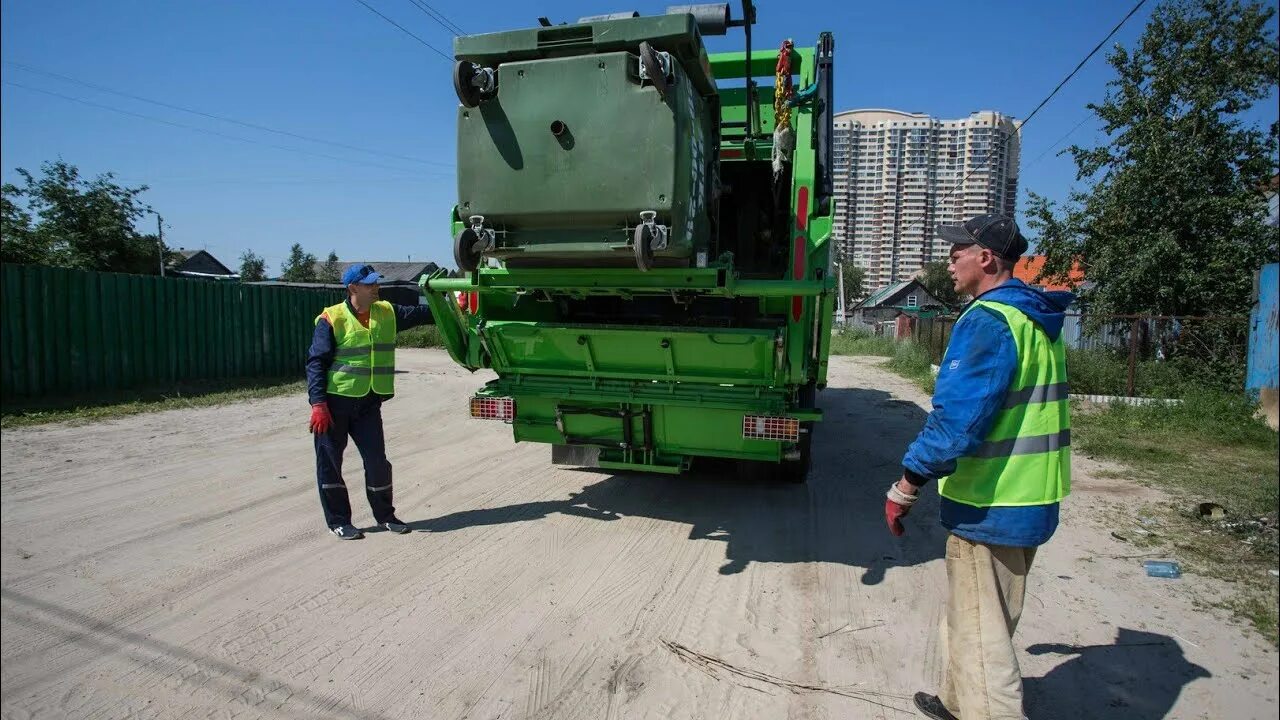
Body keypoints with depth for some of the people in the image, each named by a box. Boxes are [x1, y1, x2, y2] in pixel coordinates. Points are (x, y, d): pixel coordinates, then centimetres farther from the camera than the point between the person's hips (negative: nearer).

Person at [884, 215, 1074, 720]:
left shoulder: (987, 321, -19)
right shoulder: (1042, 322, 11)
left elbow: (956, 417, -26)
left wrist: (905, 486, -19)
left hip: (989, 507, -10)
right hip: (1034, 502, 10)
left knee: (979, 631, 2)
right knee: (979, 617, 24)